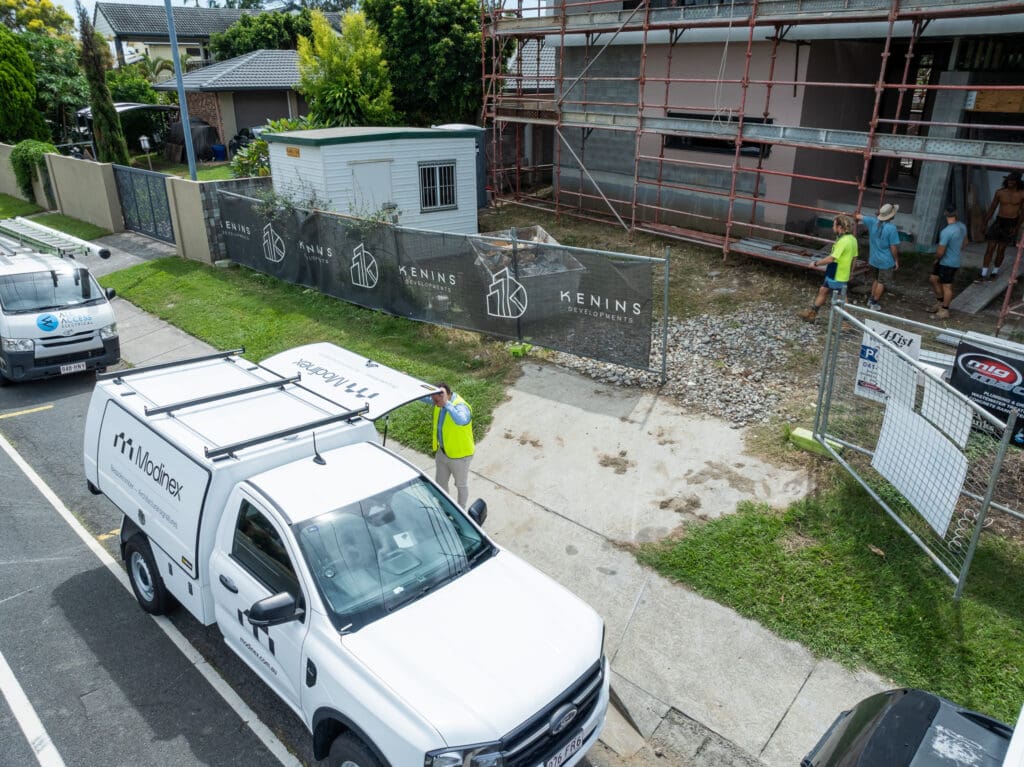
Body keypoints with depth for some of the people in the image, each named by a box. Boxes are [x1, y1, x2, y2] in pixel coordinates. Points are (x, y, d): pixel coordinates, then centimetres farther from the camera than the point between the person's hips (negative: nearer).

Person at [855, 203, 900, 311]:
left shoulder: (873, 221, -9)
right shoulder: (891, 228, -24)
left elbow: (859, 217, 8)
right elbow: (893, 247, -19)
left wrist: (857, 215, 31)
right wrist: (896, 261, -7)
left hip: (873, 259, 6)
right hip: (886, 261, -6)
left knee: (875, 280, 25)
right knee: (881, 283, 10)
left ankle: (871, 299, 32)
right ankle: (874, 303, 17)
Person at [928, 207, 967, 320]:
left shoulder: (946, 232, -29)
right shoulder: (962, 226, 0)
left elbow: (940, 252, -24)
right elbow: (965, 242, 16)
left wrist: (936, 258, -3)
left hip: (948, 263, -9)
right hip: (955, 259, 9)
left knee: (946, 286, 3)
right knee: (933, 279, 19)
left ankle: (945, 311, 15)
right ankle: (940, 302, 32)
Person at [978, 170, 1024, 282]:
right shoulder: (1000, 192, -2)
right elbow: (992, 208, 7)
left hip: (1011, 224, -1)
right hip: (998, 222, 2)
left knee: (1000, 250, 4)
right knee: (989, 248, -4)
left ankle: (994, 273, 23)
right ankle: (983, 275, -3)